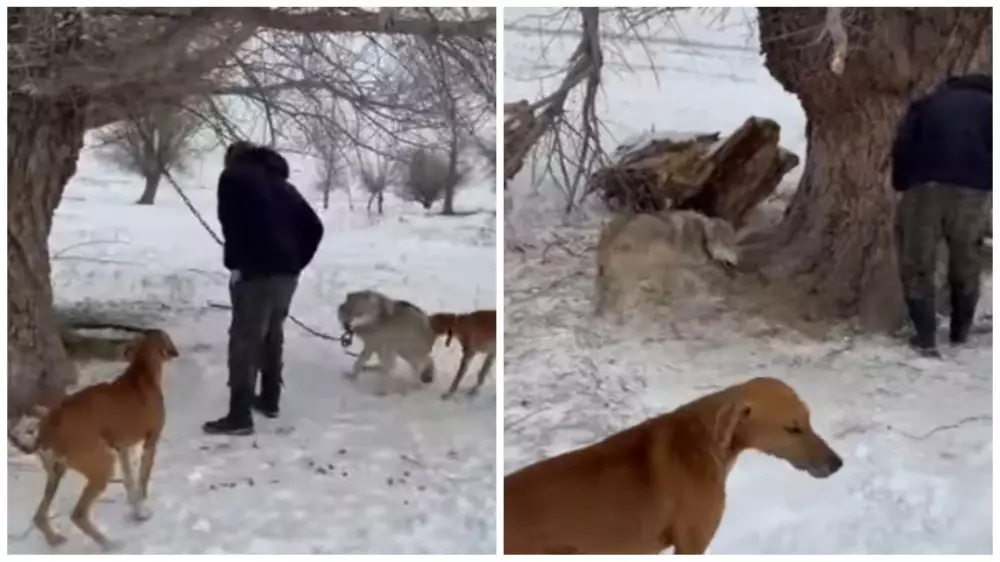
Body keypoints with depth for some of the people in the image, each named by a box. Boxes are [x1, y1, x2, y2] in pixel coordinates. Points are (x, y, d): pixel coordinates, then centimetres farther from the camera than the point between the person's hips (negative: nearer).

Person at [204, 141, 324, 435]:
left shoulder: (233, 176, 4)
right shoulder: (282, 184, 23)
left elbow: (231, 222, -13)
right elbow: (314, 227, 17)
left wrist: (234, 263, -8)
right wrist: (297, 262, 16)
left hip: (256, 271, -7)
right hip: (287, 272, 7)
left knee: (244, 339, -5)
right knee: (272, 334, 20)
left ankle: (239, 416, -6)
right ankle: (269, 399, 29)